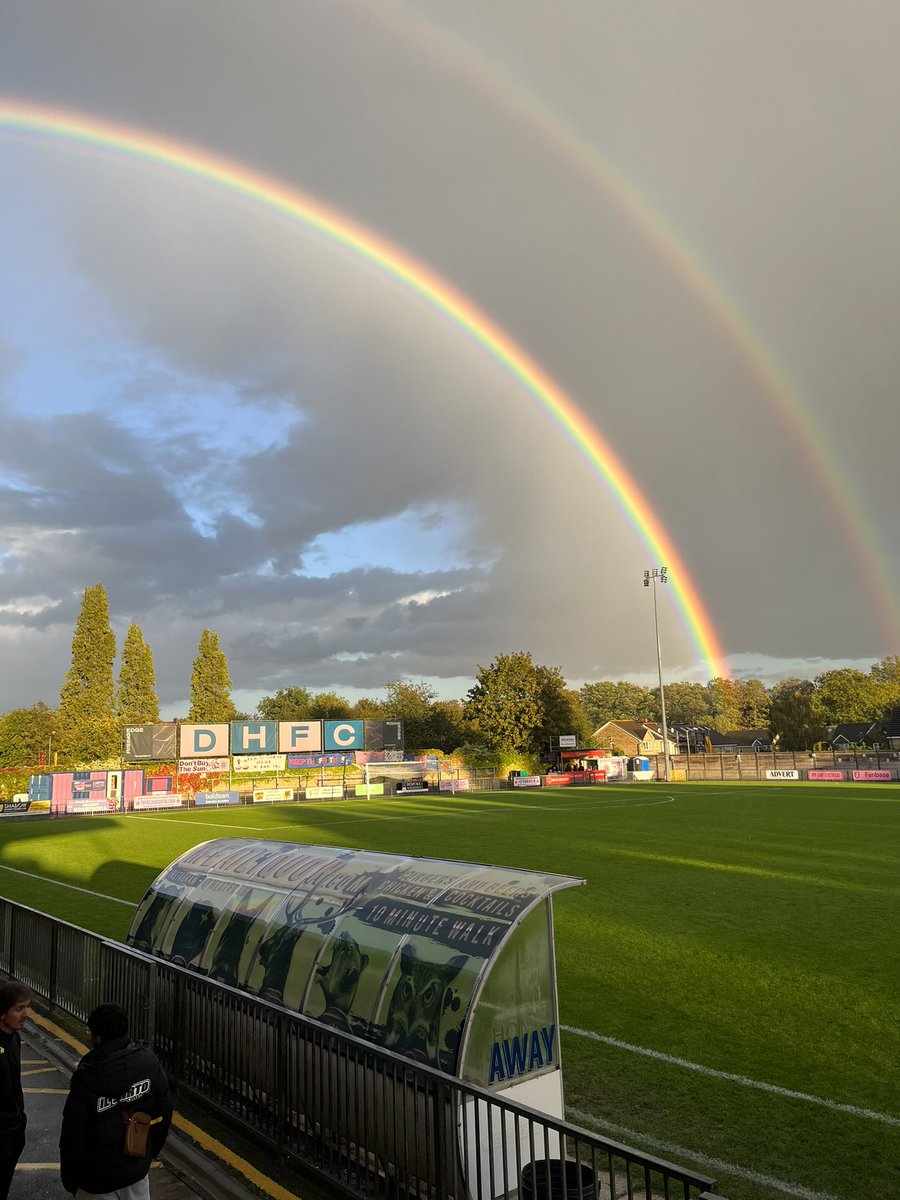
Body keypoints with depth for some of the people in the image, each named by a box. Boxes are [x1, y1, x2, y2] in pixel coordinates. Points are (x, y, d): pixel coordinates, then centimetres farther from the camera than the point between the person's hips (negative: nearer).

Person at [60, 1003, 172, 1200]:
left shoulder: (86, 1079, -26)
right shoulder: (149, 1062, -13)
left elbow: (72, 1139, -16)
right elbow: (163, 1114, -1)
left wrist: (70, 1180, 0)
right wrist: (150, 1153, 14)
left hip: (98, 1178, -3)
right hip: (138, 1169, 4)